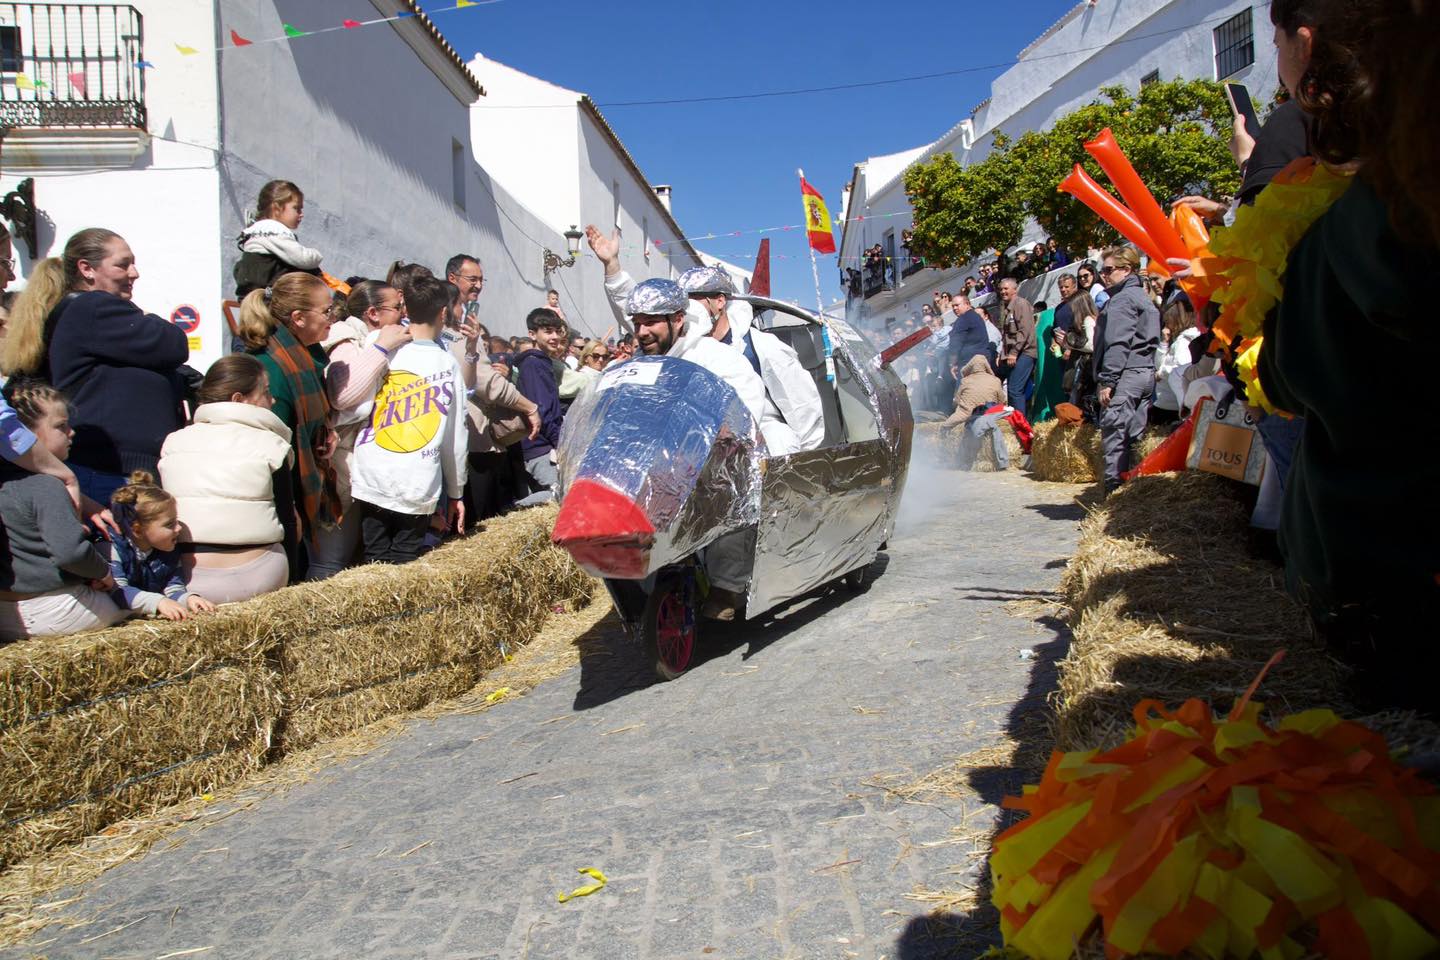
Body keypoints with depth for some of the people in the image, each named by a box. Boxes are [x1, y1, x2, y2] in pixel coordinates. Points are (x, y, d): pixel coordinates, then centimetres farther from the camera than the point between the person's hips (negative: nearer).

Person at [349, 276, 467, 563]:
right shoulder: (449, 364, 3)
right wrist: (456, 493, 16)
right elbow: (456, 437, 7)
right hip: (420, 488, 0)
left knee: (376, 565, 9)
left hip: (372, 482, 0)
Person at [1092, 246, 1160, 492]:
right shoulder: (1144, 297, 20)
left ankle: (1114, 489, -11)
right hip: (1146, 372, 10)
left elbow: (1117, 344, -17)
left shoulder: (1121, 299, -9)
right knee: (1135, 434, 11)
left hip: (1125, 374, -10)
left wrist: (1106, 380, -18)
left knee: (1113, 434, -9)